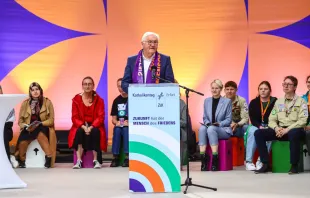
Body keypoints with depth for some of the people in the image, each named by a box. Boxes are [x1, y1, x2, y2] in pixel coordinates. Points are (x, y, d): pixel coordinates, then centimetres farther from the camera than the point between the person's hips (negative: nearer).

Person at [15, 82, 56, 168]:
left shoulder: (47, 102, 2)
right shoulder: (25, 103, 8)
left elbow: (51, 120, -2)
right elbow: (20, 120, 9)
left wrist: (39, 124, -19)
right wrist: (26, 126, -13)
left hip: (43, 127, -2)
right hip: (29, 129, 2)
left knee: (40, 134, -38)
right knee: (22, 141, -29)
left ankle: (49, 157, -31)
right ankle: (21, 160, -4)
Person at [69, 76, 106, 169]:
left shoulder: (99, 100, 0)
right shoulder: (76, 99, 0)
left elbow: (100, 117, -8)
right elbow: (75, 117, -4)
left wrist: (91, 127, -25)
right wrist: (83, 127, -22)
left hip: (94, 126, 0)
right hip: (81, 126, 0)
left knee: (95, 132, -34)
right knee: (79, 132, -33)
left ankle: (96, 160, -28)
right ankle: (79, 161, -35)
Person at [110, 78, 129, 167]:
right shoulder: (116, 100, 12)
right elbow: (113, 118, 13)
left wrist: (129, 122, -20)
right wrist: (117, 122, -9)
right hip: (119, 125, 3)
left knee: (126, 129, -34)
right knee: (117, 130, -29)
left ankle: (127, 157, -32)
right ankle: (115, 157, -28)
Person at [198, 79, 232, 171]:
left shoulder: (227, 101, 4)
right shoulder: (207, 101, 15)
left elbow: (228, 119, 1)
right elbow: (205, 118, 15)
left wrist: (219, 124, -17)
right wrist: (207, 123, -8)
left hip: (223, 130, -3)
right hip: (209, 127, 3)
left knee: (211, 129, -37)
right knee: (202, 128, -33)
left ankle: (215, 159, -37)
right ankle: (203, 159, -38)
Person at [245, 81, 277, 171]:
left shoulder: (275, 102, -1)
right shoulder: (253, 103, 7)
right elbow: (252, 119, -1)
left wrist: (268, 127, -21)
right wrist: (259, 126, -19)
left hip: (270, 127, -2)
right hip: (257, 126, 2)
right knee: (252, 131, -31)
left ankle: (261, 160, -32)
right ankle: (248, 161, -31)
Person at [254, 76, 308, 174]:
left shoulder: (301, 101, 2)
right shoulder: (278, 102, 17)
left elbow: (302, 121, -11)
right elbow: (271, 119, 12)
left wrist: (287, 129, -20)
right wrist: (276, 128, -11)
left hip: (294, 130, -5)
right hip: (280, 130, 5)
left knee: (293, 133, -42)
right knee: (258, 133, -17)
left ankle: (294, 165, -27)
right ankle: (266, 164, -16)